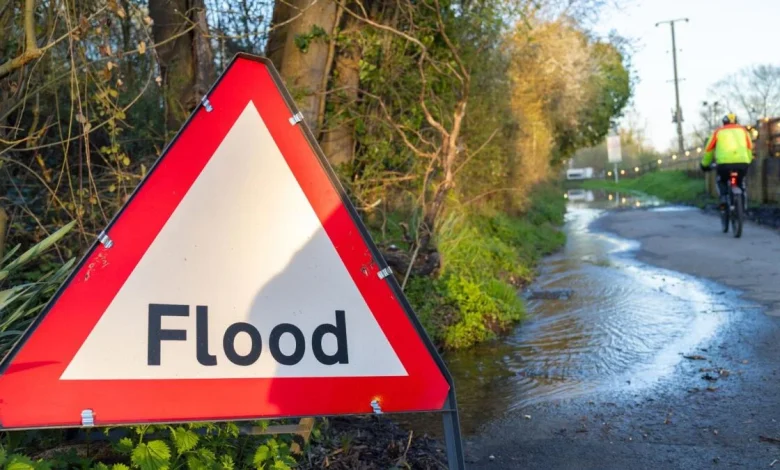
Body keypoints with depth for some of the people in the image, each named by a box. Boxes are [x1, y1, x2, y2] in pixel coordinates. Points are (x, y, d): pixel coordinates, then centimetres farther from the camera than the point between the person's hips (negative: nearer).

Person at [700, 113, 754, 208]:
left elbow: (709, 150, 21)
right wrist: (748, 161, 42)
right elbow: (749, 148, 26)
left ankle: (724, 199, 8)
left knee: (721, 181, 27)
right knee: (741, 181, 30)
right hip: (742, 163, 2)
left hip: (725, 163, -2)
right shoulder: (743, 130, 24)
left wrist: (705, 164, 34)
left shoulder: (718, 131, 20)